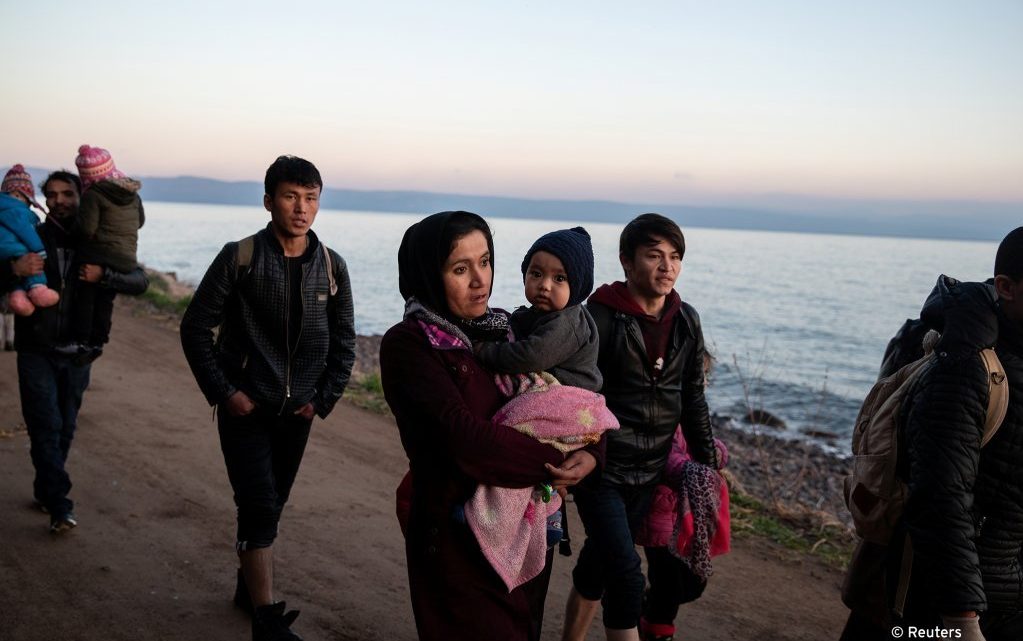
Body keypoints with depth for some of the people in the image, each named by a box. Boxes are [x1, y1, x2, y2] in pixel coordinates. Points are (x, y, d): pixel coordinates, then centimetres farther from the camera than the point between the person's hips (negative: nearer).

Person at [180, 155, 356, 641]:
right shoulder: (239, 258, -10)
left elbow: (343, 342, 7)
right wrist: (223, 392, -11)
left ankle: (248, 584, 36)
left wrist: (323, 399, -1)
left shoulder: (331, 267, -1)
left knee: (270, 505, 16)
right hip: (245, 406, -4)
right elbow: (196, 328, -6)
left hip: (297, 410, 4)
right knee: (260, 508, -9)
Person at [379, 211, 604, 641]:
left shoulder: (502, 331, 6)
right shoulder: (407, 345, -12)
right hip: (458, 539, -6)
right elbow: (463, 435, -23)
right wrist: (555, 464, -16)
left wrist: (590, 452, -15)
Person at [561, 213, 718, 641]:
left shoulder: (686, 321, 2)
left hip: (651, 473, 5)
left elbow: (693, 399, 10)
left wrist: (708, 465, 10)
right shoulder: (599, 319, -15)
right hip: (600, 469, -5)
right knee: (626, 577, -12)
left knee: (598, 565, 17)